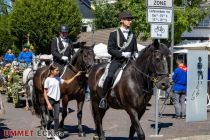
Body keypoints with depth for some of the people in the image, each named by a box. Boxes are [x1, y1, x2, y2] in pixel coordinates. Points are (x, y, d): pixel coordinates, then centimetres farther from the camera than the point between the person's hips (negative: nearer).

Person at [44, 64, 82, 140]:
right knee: (51, 118, 2)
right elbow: (45, 93, -10)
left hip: (57, 100, 5)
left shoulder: (58, 79, 6)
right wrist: (48, 104, -17)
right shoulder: (48, 80, -10)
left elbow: (67, 82, 13)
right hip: (50, 100, -4)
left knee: (56, 118, 0)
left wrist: (75, 76, 2)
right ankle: (47, 130, 31)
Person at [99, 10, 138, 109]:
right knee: (110, 76, -27)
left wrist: (136, 54, -3)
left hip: (129, 61, 4)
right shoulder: (114, 34, 7)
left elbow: (135, 50, 21)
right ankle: (103, 98, -12)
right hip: (116, 60, -4)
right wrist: (122, 54, -14)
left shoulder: (133, 36, 19)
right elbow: (110, 49, -2)